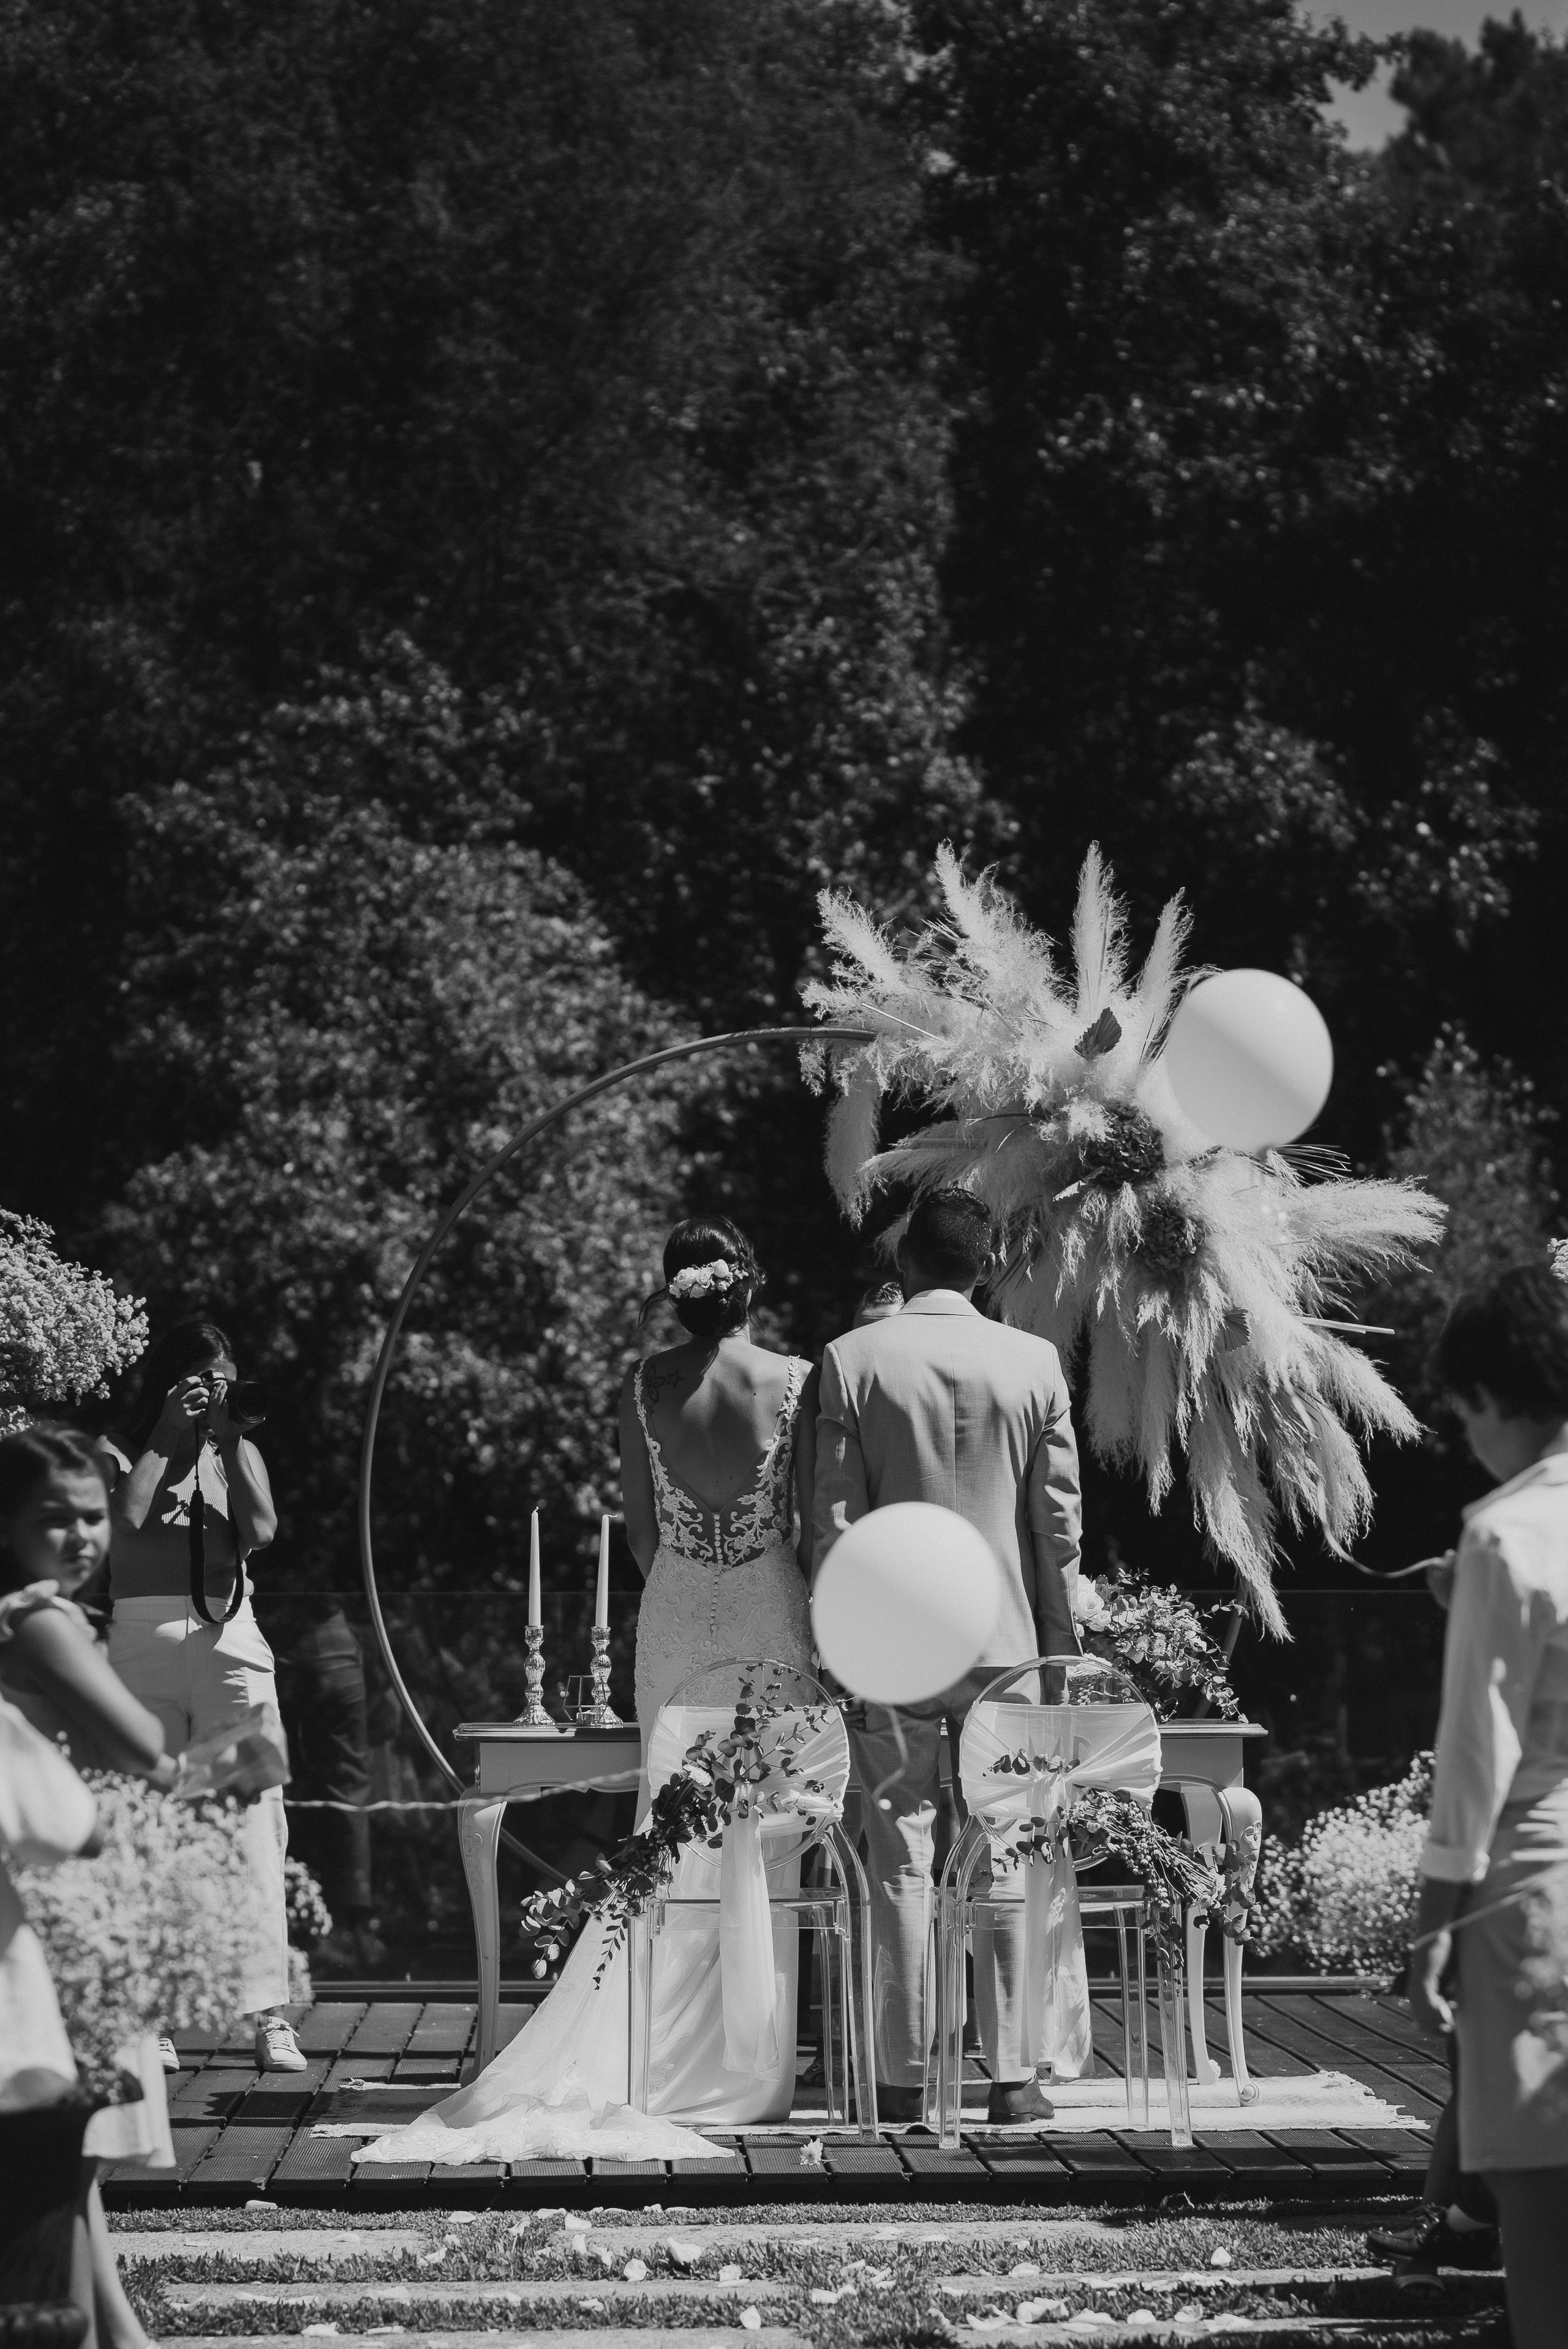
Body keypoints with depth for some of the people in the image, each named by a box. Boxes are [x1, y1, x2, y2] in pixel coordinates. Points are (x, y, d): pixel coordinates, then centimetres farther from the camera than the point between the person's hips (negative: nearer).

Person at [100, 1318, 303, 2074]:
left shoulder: (235, 1450, 17)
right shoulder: (120, 1449, 9)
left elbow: (262, 1529, 1)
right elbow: (126, 1520, -9)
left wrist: (230, 1440, -1)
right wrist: (167, 1435, -5)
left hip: (231, 1638, 2)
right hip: (144, 1637, -2)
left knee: (254, 1821, -9)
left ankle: (268, 2011, -15)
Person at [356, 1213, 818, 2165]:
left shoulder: (646, 1383, 0)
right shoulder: (794, 1380, -6)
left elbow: (642, 1527, 5)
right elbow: (812, 1525, -3)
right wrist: (823, 1627, 8)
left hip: (674, 1616, 2)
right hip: (769, 1616, -2)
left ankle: (608, 2069, 5)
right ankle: (744, 2069, 8)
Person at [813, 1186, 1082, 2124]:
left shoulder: (852, 1361, -4)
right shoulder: (1034, 1362, 0)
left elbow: (836, 1517, -3)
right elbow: (1058, 1518, 2)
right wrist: (1063, 1640, 11)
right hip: (1007, 1639, 1)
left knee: (902, 1860, 3)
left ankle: (905, 2080, 3)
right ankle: (1013, 2074, 6)